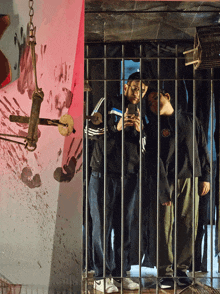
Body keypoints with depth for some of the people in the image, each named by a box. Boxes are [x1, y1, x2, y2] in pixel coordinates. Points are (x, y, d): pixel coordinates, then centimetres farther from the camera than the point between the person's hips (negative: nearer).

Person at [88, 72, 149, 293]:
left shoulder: (140, 114, 18)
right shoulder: (109, 104, 5)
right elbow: (89, 129, -4)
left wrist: (140, 131, -6)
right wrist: (116, 127, -17)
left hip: (129, 175, 4)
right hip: (103, 173, -4)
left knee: (124, 226, 5)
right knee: (102, 225, -5)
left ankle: (119, 273, 13)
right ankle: (101, 276, -1)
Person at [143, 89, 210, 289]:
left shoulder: (190, 121, 14)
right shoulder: (152, 128, 7)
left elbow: (203, 150, 15)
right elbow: (153, 159, -3)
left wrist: (205, 177, 7)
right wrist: (162, 187, -13)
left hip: (190, 179, 2)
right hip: (164, 181, -2)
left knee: (188, 225, 1)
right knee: (164, 226, -5)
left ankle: (182, 269, 12)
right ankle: (165, 273, 2)